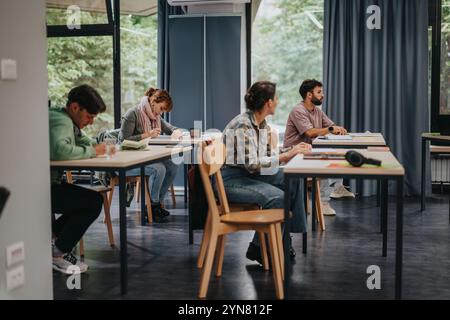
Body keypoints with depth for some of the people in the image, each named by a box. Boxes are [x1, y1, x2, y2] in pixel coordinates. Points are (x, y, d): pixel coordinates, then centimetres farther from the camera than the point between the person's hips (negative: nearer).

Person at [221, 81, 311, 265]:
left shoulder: (263, 125, 7)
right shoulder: (242, 126, -22)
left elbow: (269, 156, 7)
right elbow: (251, 164, -26)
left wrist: (293, 152, -8)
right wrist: (285, 156, -25)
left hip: (249, 175, 9)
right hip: (231, 179, -9)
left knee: (294, 180, -2)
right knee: (277, 197, -26)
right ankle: (258, 248, -9)